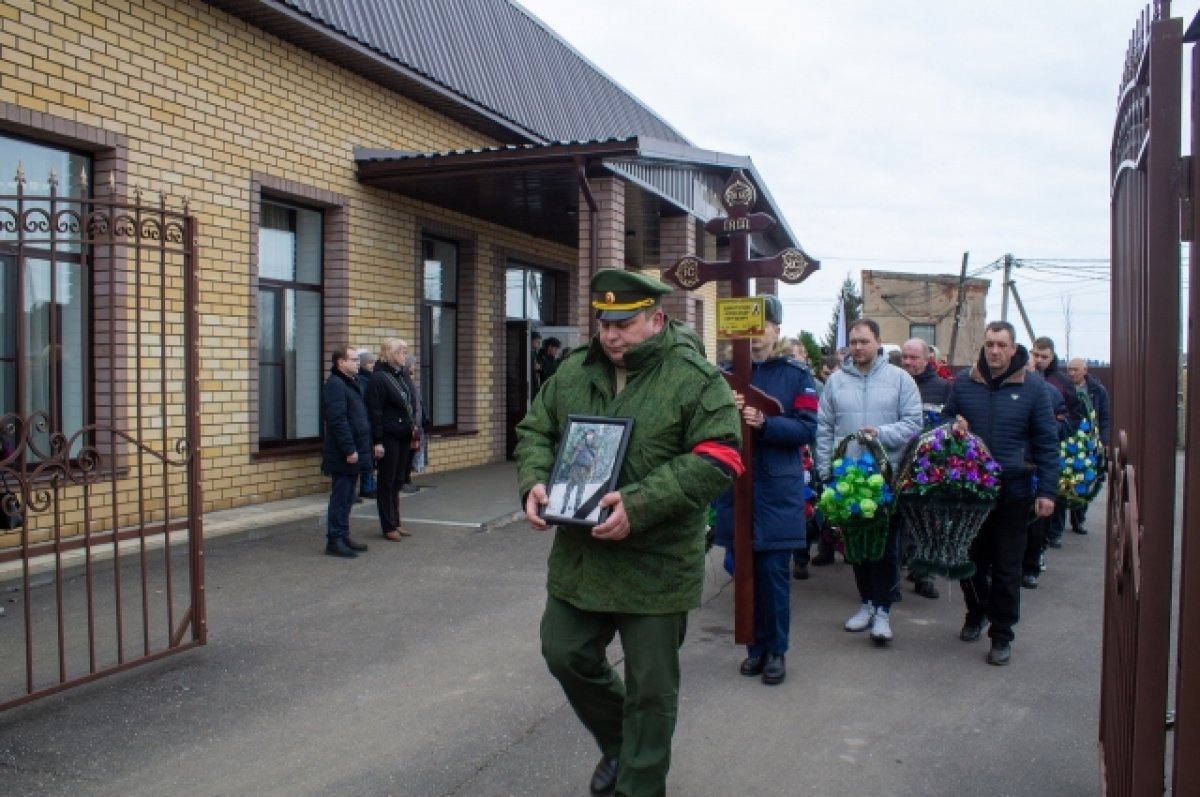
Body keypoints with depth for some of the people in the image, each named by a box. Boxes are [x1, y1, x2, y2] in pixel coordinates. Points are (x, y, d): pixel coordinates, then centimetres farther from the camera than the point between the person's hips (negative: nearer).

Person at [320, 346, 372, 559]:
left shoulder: (349, 384, 18)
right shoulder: (335, 384, -15)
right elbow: (338, 421, -22)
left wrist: (360, 449, 19)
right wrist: (349, 450, -23)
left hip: (353, 453, 10)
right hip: (343, 455, -10)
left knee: (347, 497, 14)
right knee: (341, 497, -5)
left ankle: (343, 536, 22)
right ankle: (334, 540, 1)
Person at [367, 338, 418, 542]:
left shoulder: (402, 376, 14)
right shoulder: (379, 378, -11)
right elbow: (375, 412, -14)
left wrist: (414, 432, 14)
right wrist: (377, 441, -17)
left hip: (404, 437, 8)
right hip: (388, 438, -8)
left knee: (398, 481, 14)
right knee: (387, 482, 2)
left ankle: (396, 522, 23)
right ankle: (388, 527, 9)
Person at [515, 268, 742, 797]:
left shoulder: (694, 378, -12)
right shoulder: (573, 372, 5)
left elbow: (717, 460, -19)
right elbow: (535, 432, 12)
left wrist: (640, 505, -28)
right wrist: (534, 482, -10)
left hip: (656, 564, -5)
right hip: (579, 556, 6)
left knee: (651, 688, 8)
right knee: (566, 655, 17)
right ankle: (618, 743, 44)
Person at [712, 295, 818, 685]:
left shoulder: (797, 375, 1)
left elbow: (807, 428, -8)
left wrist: (764, 424, -23)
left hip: (778, 488, -2)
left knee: (774, 572, 0)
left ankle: (777, 650, 16)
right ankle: (756, 646, 23)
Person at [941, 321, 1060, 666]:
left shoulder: (1032, 386, -4)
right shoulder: (963, 381, 3)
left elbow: (1046, 442, -2)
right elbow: (945, 420, 15)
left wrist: (1047, 490, -7)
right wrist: (953, 427, -10)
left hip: (1013, 492, -2)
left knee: (1006, 568, 6)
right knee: (970, 559, 14)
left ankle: (1002, 635, 18)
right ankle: (975, 613, 37)